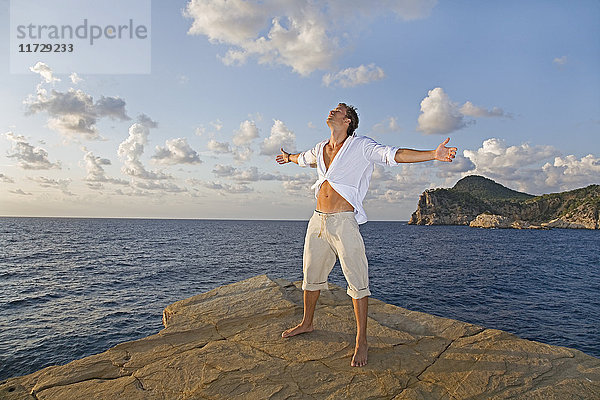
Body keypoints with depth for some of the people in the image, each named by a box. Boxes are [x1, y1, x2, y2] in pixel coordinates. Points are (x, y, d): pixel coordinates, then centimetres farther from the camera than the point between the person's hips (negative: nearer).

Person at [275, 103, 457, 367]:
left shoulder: (361, 146, -3)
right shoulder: (320, 149, 14)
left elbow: (394, 155, -15)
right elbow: (304, 158, 37)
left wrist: (434, 154, -28)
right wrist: (288, 157, 57)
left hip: (344, 221, -6)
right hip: (318, 220, 6)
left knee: (357, 281, -3)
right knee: (311, 275, 17)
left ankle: (361, 341, 10)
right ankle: (307, 323, 37)